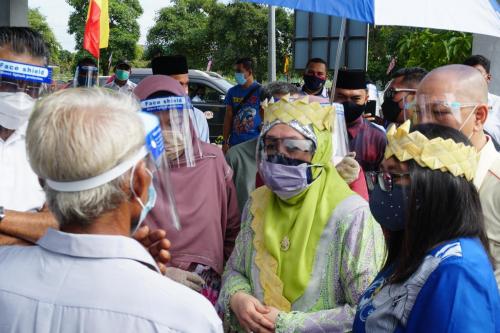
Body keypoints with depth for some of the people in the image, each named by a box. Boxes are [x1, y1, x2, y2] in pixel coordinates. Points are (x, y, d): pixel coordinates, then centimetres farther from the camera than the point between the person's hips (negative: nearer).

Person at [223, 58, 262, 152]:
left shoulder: (259, 90, -2)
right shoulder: (233, 91, 10)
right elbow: (228, 117, 11)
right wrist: (225, 142, 6)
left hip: (254, 142, -4)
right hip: (235, 143, 4)